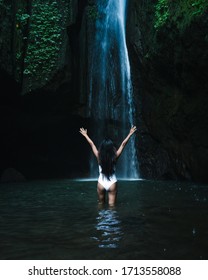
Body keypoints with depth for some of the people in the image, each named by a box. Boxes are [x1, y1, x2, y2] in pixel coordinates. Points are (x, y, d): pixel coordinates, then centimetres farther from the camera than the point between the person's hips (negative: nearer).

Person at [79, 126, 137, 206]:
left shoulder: (99, 157, -9)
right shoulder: (115, 157, -12)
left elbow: (91, 144, 2)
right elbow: (123, 144, -4)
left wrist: (85, 135, 14)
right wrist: (130, 134, 4)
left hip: (101, 183, 2)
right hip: (112, 183, -1)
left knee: (101, 204, 20)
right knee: (112, 205, 4)